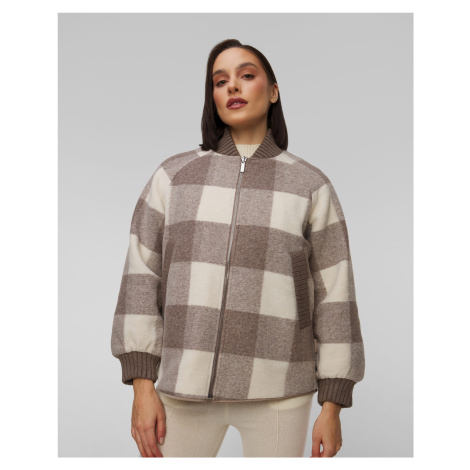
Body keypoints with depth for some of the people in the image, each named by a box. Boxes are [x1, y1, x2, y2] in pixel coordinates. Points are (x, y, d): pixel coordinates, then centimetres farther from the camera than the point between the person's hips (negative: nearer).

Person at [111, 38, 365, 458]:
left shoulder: (311, 186, 2)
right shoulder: (173, 175, 5)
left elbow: (333, 297, 2)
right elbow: (142, 277, 2)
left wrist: (332, 407, -1)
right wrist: (142, 385, -5)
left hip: (277, 391, -1)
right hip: (185, 385, 1)